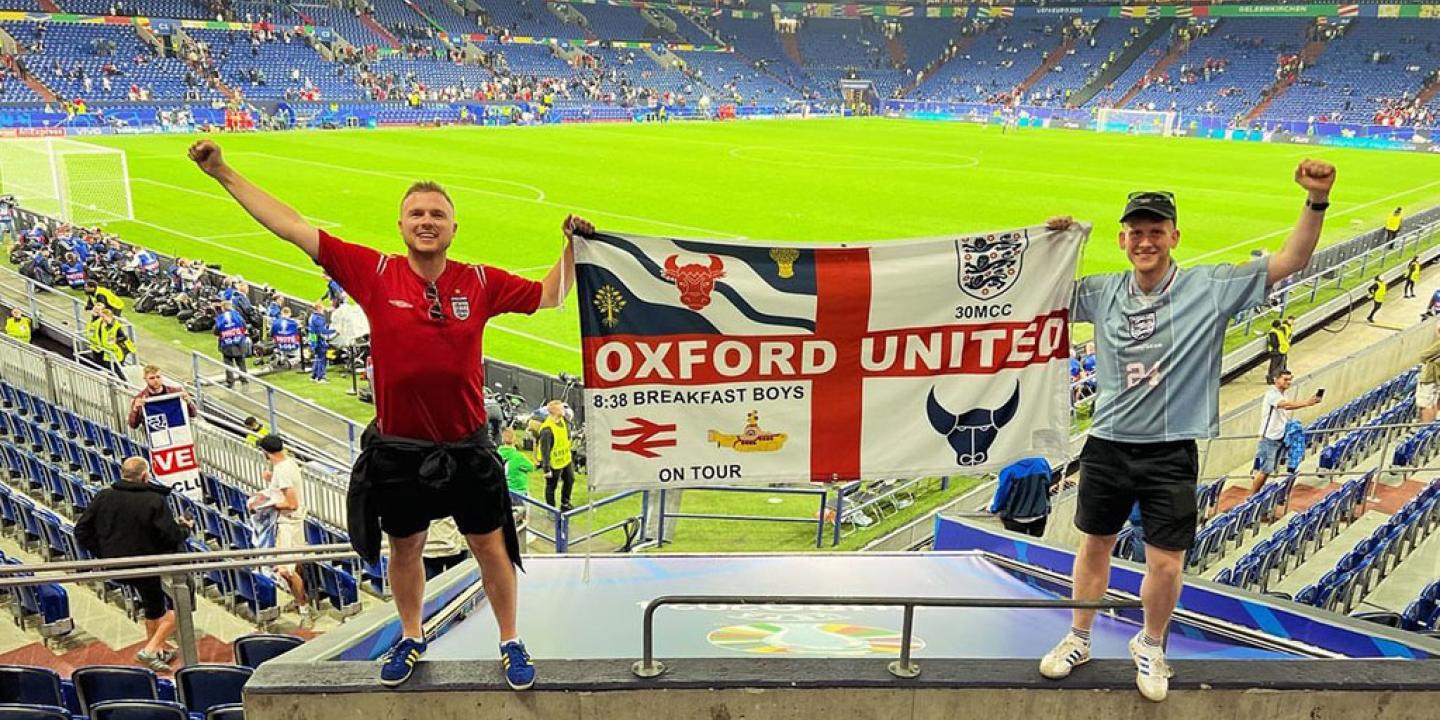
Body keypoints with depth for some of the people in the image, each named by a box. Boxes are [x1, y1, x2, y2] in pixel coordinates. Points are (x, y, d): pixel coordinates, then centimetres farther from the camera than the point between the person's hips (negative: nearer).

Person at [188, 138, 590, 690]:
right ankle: (410, 641, 44)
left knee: (490, 547, 11)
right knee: (404, 549, 19)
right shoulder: (375, 274, -9)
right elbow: (293, 228, -6)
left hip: (468, 448, 0)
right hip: (397, 451, 1)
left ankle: (510, 643, 33)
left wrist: (573, 245, -8)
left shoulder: (480, 283, -7)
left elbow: (549, 296, 6)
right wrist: (223, 174, -5)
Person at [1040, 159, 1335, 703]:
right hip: (1107, 446, 2)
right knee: (1095, 546, 15)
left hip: (1171, 453, -2)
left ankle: (1150, 647, 31)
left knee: (1165, 564, 3)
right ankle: (1078, 640, 35)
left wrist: (1316, 201, -20)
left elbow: (1289, 262, -7)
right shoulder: (1102, 292, 1)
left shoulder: (1210, 287, -5)